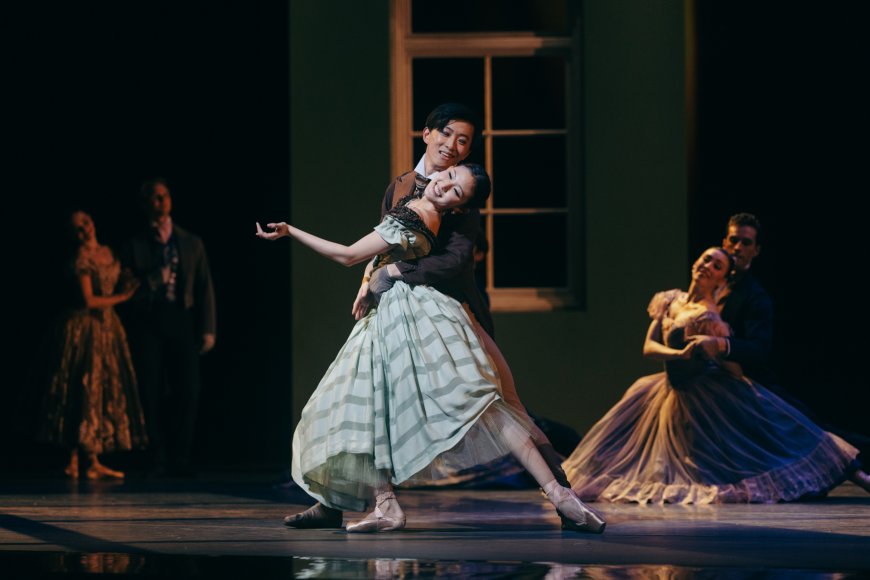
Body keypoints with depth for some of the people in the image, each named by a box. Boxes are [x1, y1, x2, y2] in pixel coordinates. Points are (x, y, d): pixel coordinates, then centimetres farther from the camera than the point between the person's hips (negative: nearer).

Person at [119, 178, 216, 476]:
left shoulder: (191, 243, 14)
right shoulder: (135, 245, 10)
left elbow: (204, 288, 10)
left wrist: (208, 329, 3)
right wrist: (154, 279, -8)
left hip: (181, 320, 1)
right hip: (147, 320, -1)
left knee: (187, 390, -6)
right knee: (151, 392, -4)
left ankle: (180, 458, 0)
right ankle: (158, 459, 1)